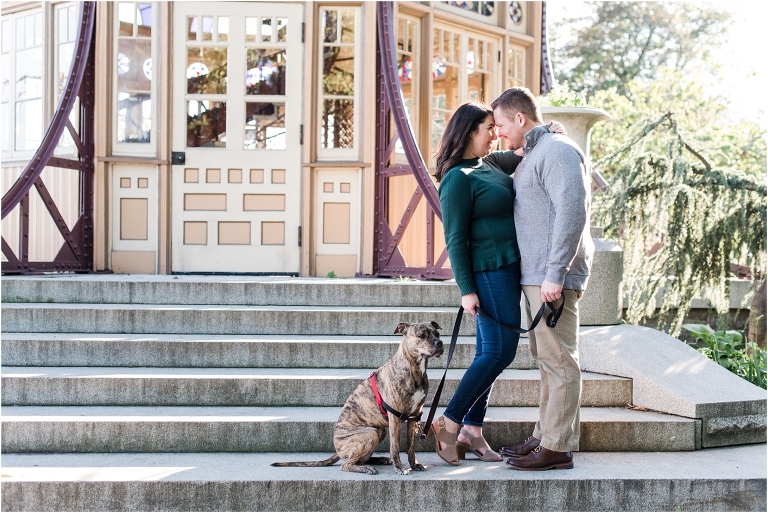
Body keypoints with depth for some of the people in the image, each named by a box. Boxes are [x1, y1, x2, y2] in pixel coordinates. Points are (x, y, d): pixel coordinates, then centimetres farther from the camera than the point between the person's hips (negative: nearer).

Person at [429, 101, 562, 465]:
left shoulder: (489, 163, 13)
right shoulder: (458, 178, -13)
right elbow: (455, 239, -14)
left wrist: (546, 131, 5)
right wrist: (467, 289, -17)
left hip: (507, 269, 9)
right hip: (488, 272, -9)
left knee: (490, 353, 10)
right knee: (500, 351, -10)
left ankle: (472, 432, 16)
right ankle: (448, 423, 0)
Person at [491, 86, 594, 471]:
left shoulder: (557, 151, -12)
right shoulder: (532, 154, 21)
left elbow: (572, 213, -22)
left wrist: (555, 274, -24)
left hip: (553, 277, -11)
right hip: (535, 276, 11)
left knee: (558, 360, -6)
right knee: (546, 359, 15)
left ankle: (557, 448, -2)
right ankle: (544, 437, 22)